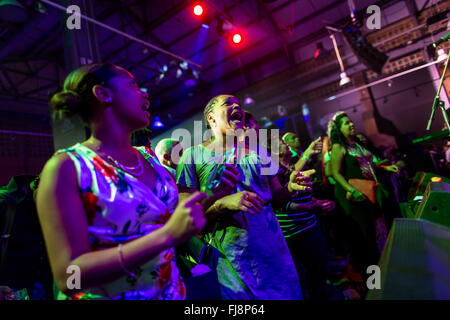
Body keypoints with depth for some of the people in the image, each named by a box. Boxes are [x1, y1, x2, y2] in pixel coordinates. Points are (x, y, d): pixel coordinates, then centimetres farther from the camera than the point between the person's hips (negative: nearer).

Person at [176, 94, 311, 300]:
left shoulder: (258, 152, 9)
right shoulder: (194, 155, -4)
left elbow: (275, 199, 14)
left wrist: (290, 188, -8)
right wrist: (223, 203, -25)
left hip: (273, 251, 5)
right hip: (230, 260, -4)